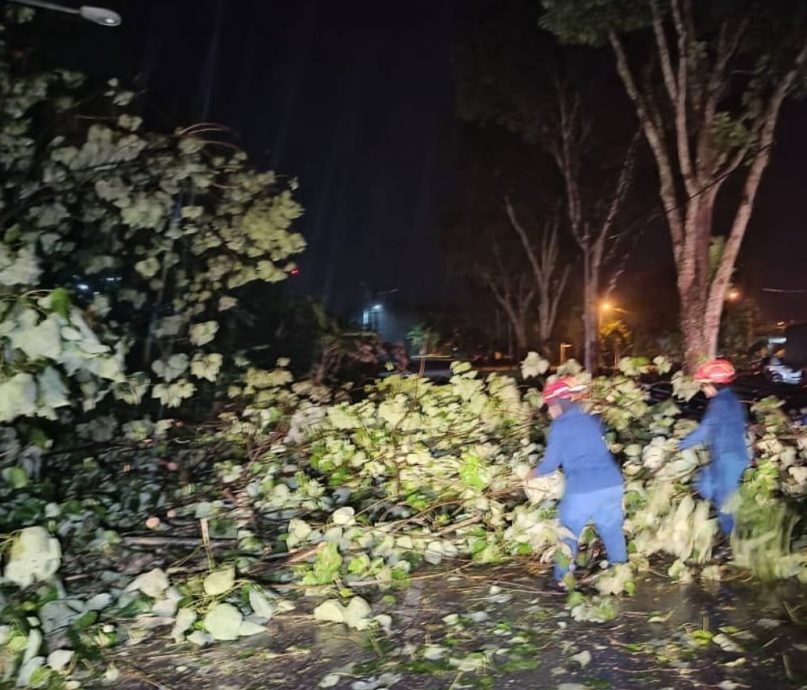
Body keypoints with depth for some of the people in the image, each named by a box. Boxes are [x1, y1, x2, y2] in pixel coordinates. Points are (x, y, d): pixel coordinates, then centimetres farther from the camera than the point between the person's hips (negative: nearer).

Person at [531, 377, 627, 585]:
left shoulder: (559, 426, -5)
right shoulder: (592, 420, 14)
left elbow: (551, 462, -3)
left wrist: (535, 472, 16)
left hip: (582, 490, -5)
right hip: (612, 484, 6)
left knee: (568, 534, 11)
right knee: (613, 531, 19)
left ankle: (563, 579, 18)